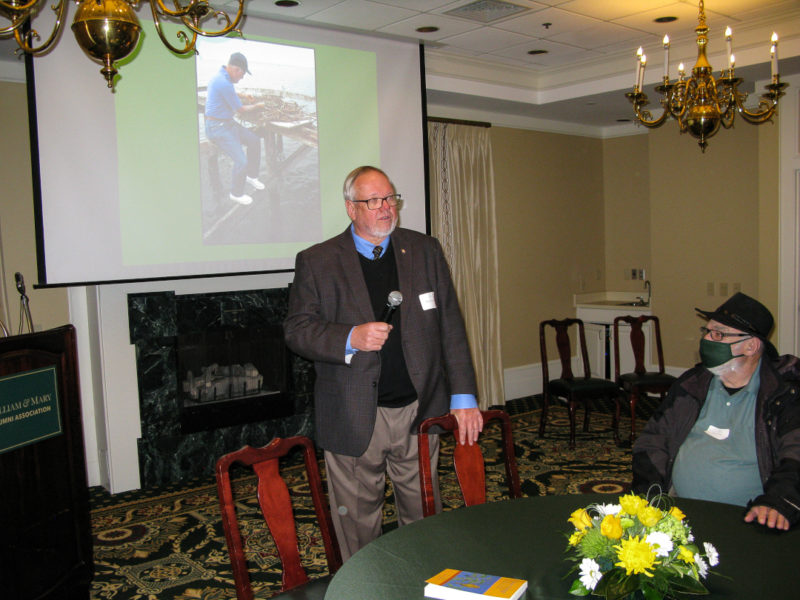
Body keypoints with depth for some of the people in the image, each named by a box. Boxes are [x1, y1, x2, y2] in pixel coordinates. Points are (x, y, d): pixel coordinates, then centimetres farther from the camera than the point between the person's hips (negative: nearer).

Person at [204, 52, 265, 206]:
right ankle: (236, 193, 8)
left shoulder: (222, 76, 8)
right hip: (217, 127, -10)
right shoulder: (224, 83, -25)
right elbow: (240, 110, -15)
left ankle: (252, 175, 28)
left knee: (254, 140, 12)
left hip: (228, 123, 10)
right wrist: (257, 106, 1)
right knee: (241, 161, -13)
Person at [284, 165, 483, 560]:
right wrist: (350, 338, -20)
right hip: (353, 419, -2)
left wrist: (463, 397, 0)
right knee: (357, 522, 9)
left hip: (418, 412, 2)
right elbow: (296, 330, -3)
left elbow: (450, 327, 5)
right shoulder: (316, 262, 0)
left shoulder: (425, 251, 7)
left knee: (425, 518, 14)